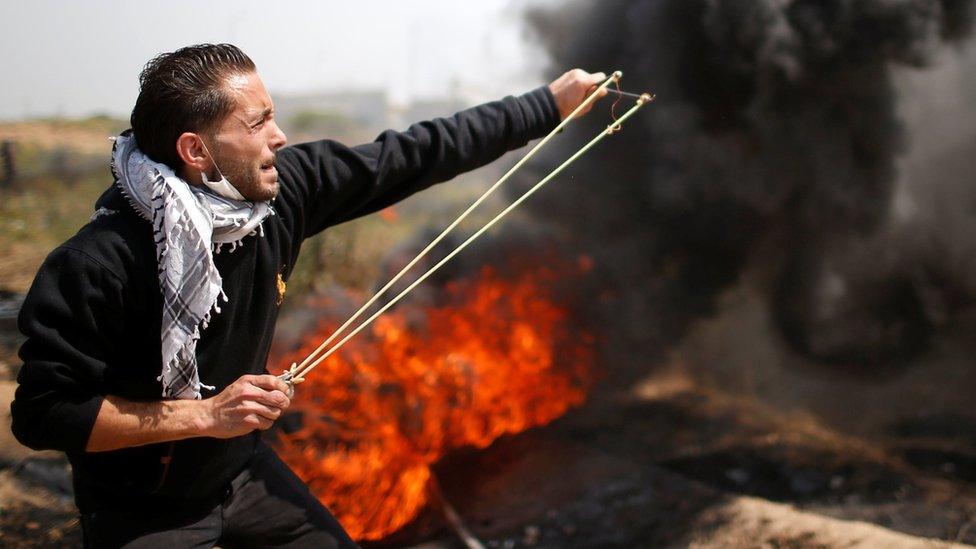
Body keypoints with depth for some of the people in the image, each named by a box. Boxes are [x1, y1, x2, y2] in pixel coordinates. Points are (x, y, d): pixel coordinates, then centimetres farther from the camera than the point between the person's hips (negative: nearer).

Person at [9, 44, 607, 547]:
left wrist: (550, 104, -2)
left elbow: (412, 157, -8)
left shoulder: (280, 190, -15)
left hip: (243, 470, 6)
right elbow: (42, 414, -24)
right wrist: (203, 416, -29)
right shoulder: (96, 265, -30)